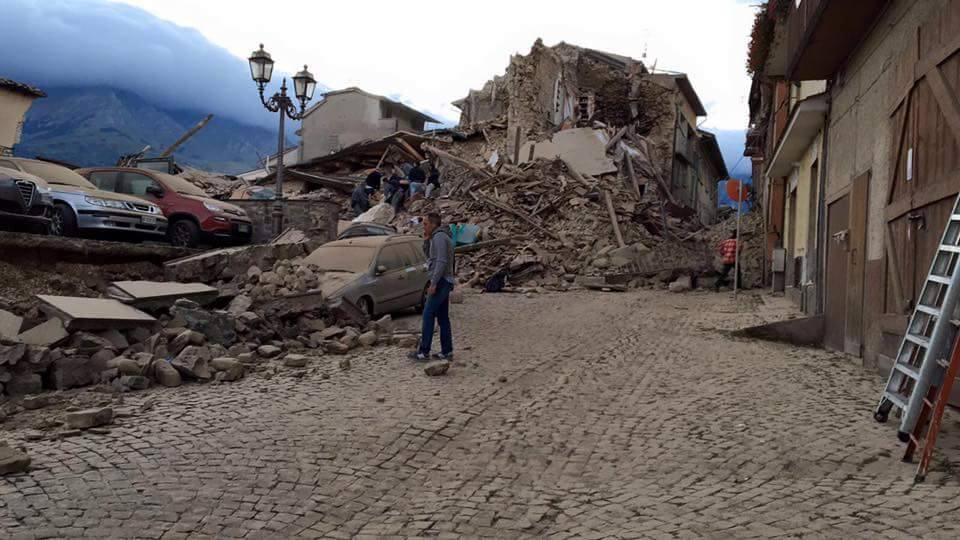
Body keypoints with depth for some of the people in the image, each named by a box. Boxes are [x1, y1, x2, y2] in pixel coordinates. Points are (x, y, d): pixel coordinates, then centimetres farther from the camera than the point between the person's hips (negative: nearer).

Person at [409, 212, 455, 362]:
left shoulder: (439, 237, -14)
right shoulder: (440, 237, 18)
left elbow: (441, 261, -22)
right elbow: (430, 256, 25)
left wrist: (433, 283, -23)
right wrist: (426, 240, 10)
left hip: (441, 282, -10)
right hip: (442, 282, 10)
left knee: (428, 315, -8)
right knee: (443, 317, 10)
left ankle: (423, 352, -7)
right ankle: (447, 352, 11)